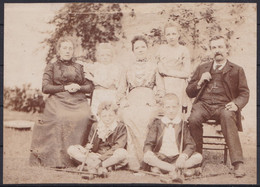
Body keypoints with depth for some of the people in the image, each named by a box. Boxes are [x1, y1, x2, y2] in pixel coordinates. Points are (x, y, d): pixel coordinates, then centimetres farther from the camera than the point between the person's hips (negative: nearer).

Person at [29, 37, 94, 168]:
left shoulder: (79, 67, 24)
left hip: (78, 102, 2)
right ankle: (57, 158, -29)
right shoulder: (51, 66, 16)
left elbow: (90, 87, 17)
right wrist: (65, 87, -6)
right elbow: (45, 88, 3)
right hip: (58, 101, -2)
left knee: (84, 117, -28)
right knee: (61, 118, -33)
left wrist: (78, 87, -4)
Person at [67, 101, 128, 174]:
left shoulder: (121, 127, -3)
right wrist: (87, 148, -18)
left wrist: (102, 157, -25)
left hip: (112, 158, -4)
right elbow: (93, 148, 8)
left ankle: (95, 166, -25)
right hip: (95, 156, 4)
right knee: (71, 149, -13)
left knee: (122, 152, -38)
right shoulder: (95, 126, 9)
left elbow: (118, 147, -15)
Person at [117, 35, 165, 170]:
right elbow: (121, 89, 24)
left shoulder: (153, 66, 21)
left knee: (143, 119, -32)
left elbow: (160, 88, 15)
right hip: (131, 101, 2)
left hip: (148, 100, -1)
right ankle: (133, 163, -27)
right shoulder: (129, 68, 28)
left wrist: (155, 100, -1)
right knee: (129, 117, -29)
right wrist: (123, 101, 6)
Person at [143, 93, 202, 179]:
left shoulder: (182, 125, 8)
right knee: (147, 157, -31)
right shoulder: (157, 124, 8)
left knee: (198, 157, -23)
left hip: (178, 158, 1)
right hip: (160, 158, -1)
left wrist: (183, 156, -22)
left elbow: (190, 145, -1)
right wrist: (148, 151, -22)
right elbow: (148, 143, 3)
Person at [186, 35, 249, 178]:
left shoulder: (237, 70, 17)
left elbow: (244, 93, 10)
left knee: (227, 117, -38)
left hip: (223, 106, -2)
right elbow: (189, 92, 23)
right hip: (203, 104, 2)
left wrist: (236, 104, -12)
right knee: (193, 119, -33)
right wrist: (200, 82, 2)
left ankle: (237, 163, -40)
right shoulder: (202, 68, 25)